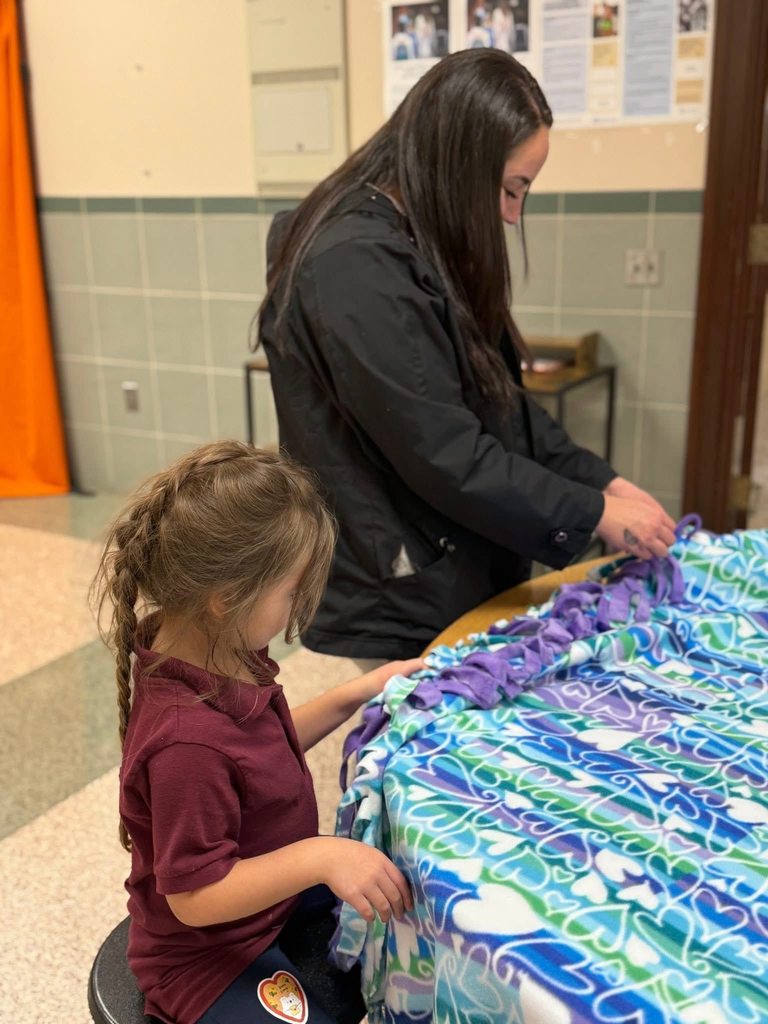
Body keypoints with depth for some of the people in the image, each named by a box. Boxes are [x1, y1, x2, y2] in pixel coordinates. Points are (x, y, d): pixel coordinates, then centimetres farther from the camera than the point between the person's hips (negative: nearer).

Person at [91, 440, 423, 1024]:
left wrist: (358, 694, -1)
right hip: (208, 958, -8)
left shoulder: (216, 654, -10)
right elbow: (194, 897, -28)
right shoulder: (187, 741, -38)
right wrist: (319, 856, -36)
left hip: (275, 901, 9)